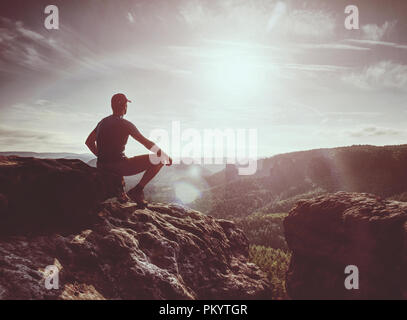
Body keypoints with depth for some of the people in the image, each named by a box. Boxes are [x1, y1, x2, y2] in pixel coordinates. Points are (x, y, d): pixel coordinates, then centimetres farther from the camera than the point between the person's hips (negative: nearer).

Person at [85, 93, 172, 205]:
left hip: (102, 167, 8)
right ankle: (137, 190, -3)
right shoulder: (125, 124, -9)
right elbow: (148, 144, -8)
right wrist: (166, 157, 4)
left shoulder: (103, 122, 12)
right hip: (118, 167, -8)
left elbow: (89, 142, 20)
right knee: (158, 160, -4)